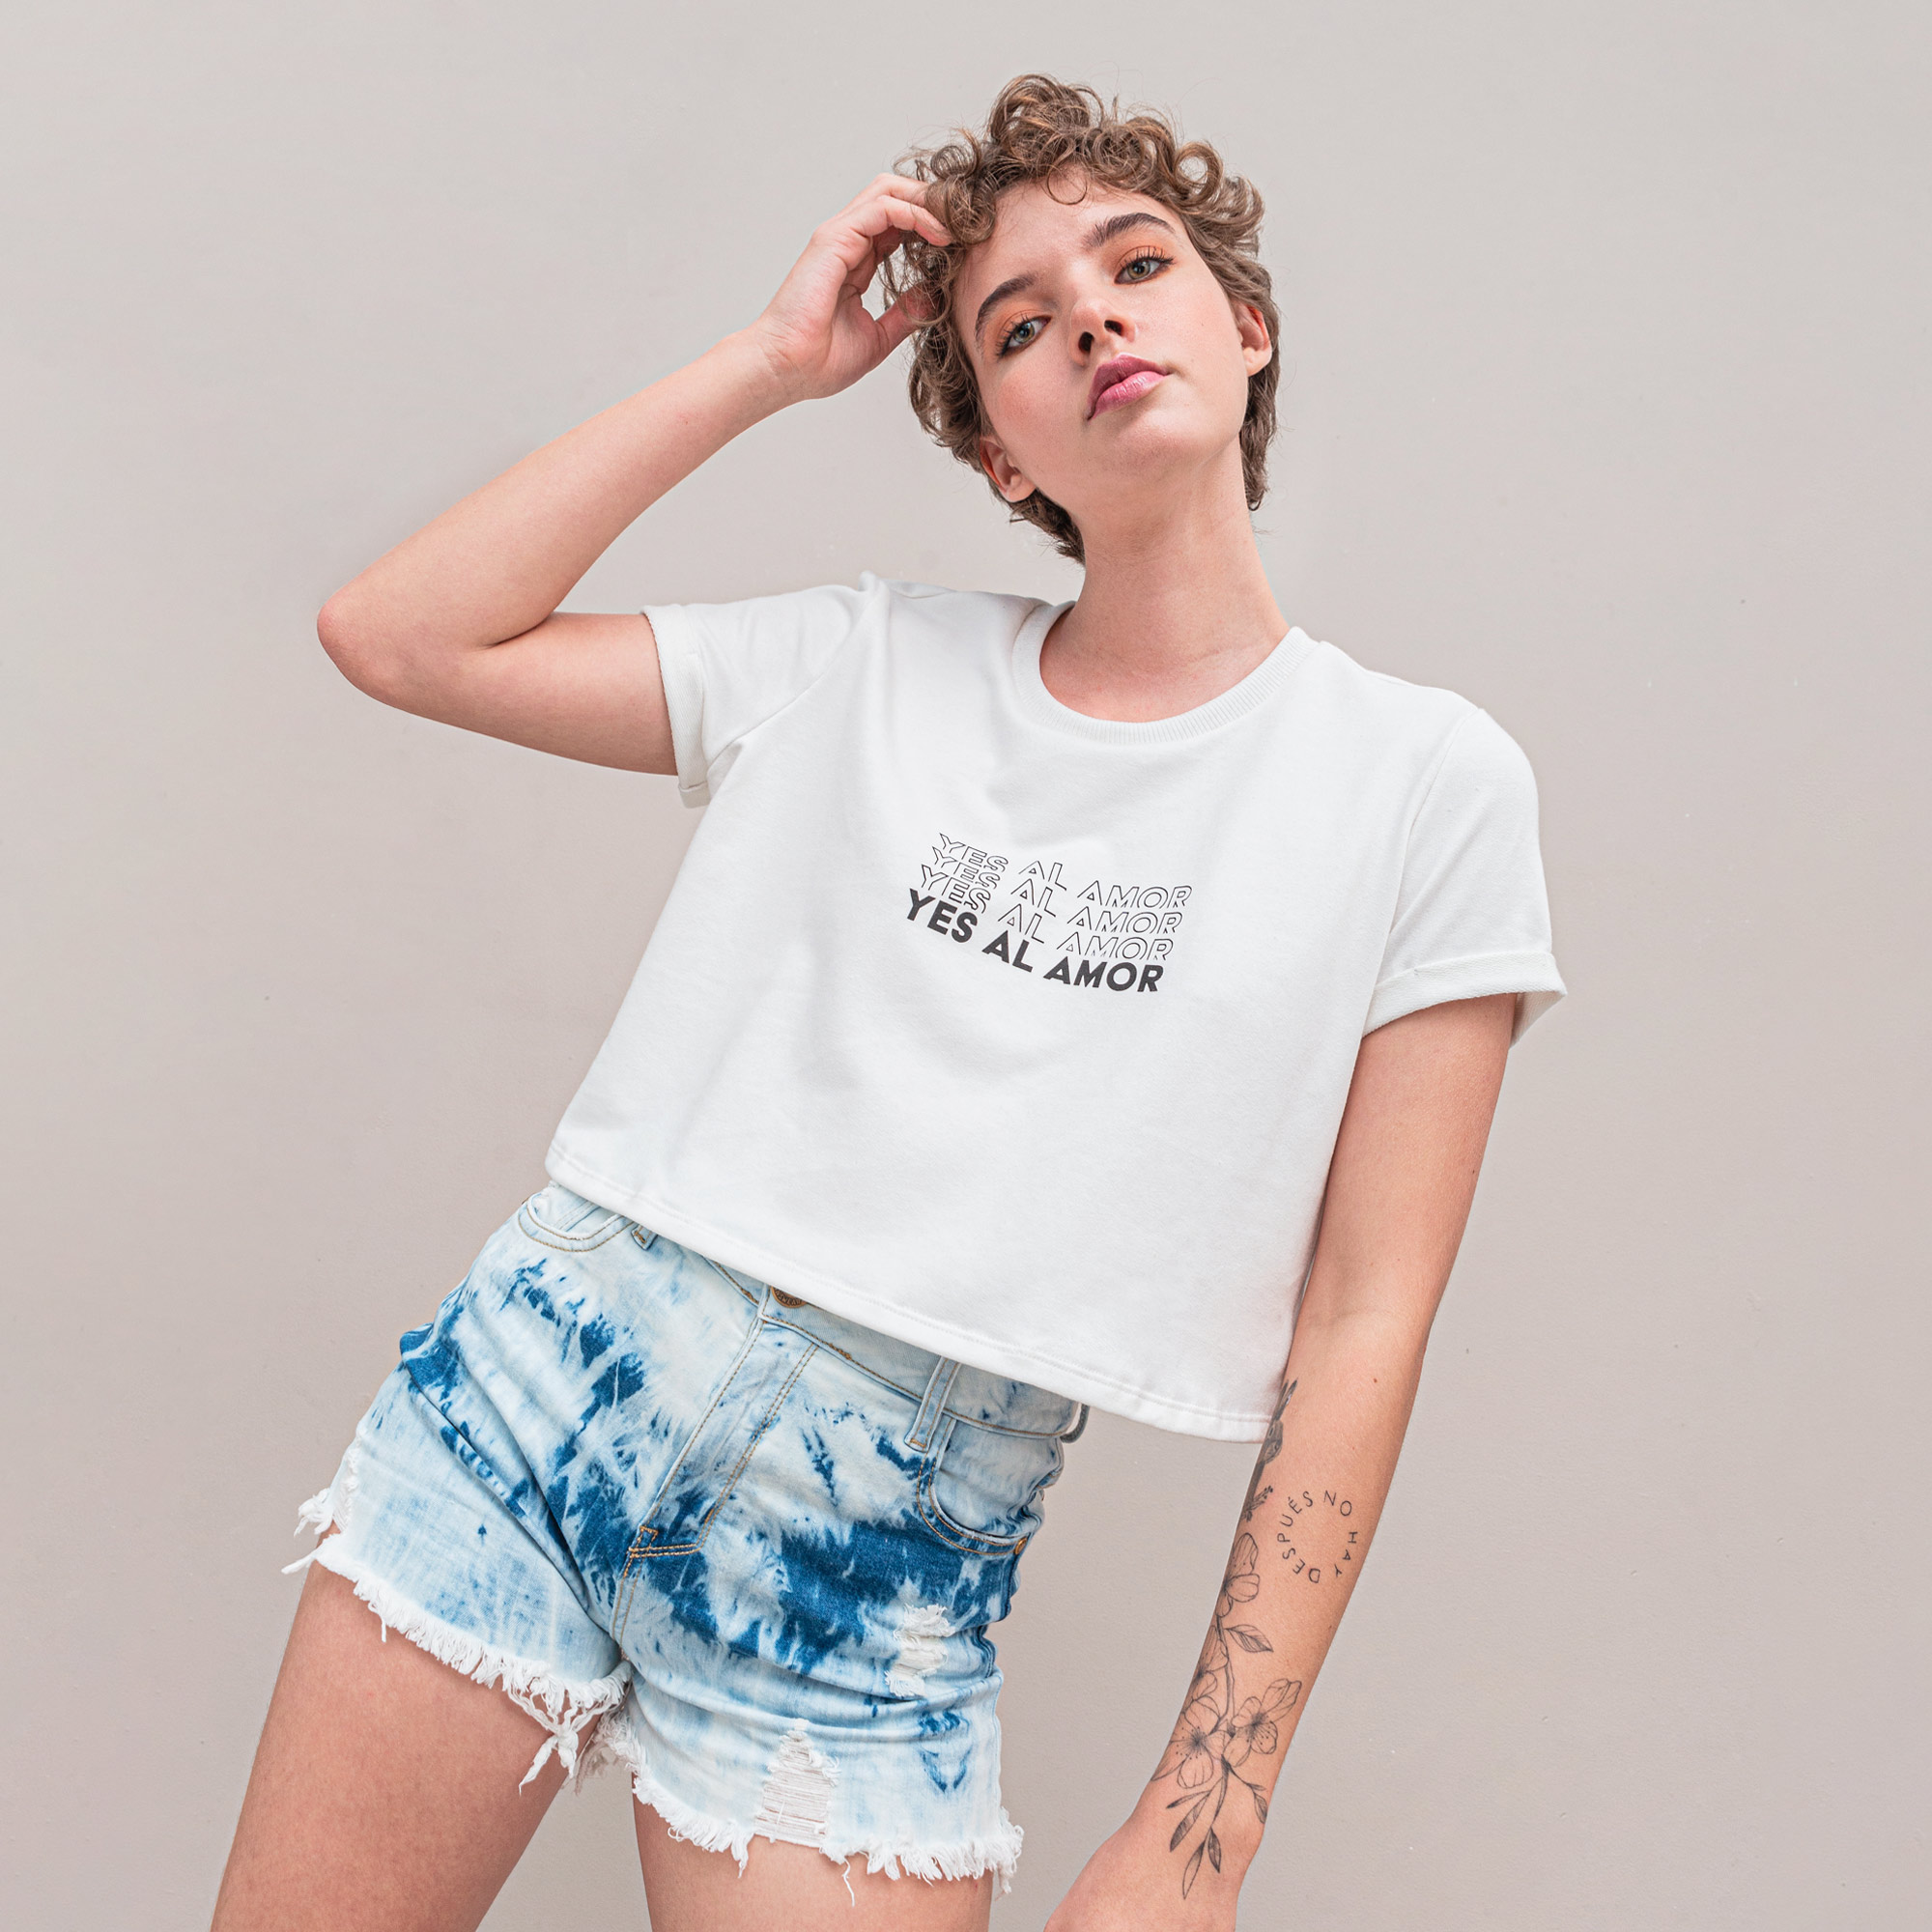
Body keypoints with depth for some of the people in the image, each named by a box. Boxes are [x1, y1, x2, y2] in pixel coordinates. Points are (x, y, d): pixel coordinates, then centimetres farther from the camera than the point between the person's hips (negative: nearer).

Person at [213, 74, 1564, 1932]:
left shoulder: (1431, 783, -2)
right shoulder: (869, 663, 5)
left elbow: (1360, 1325, -4)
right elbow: (398, 634, 2)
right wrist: (772, 359, 1)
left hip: (883, 1571, -2)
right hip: (539, 1390, 2)